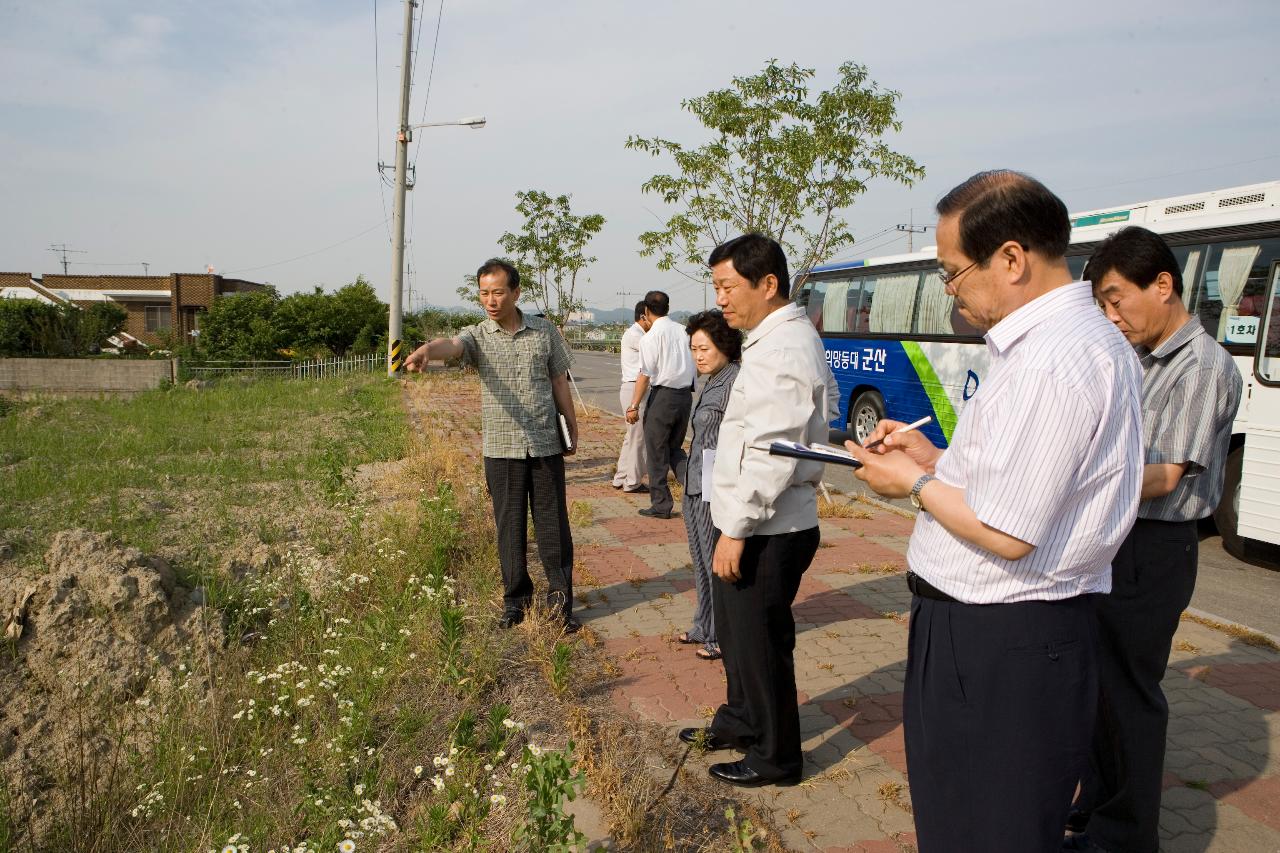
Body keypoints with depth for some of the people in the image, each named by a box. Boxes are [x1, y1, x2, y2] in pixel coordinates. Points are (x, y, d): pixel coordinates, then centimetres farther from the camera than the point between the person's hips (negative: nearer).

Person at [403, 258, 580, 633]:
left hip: (546, 446, 0)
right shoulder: (477, 336, -2)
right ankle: (515, 598, 24)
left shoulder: (545, 332, 3)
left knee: (553, 525, 5)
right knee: (510, 527, 8)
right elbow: (451, 345, -25)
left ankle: (561, 600, 17)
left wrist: (573, 429, 13)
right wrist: (426, 349, -48)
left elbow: (559, 383, 11)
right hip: (501, 448, 0)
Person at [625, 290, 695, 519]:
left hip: (662, 395, -6)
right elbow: (694, 365, 10)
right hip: (686, 394, 6)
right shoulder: (683, 331, 9)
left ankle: (661, 504, 12)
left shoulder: (651, 336, -9)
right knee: (675, 447, 20)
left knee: (656, 451, 6)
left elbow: (645, 374, -13)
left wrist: (634, 406, -10)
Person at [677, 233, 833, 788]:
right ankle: (740, 722, 45)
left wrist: (736, 530, -20)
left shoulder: (783, 349, -20)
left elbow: (772, 454, -25)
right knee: (735, 632, 24)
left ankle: (775, 758, 25)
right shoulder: (775, 340, 13)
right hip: (754, 525, 10)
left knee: (760, 643, 6)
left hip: (767, 531, -10)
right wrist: (735, 525, 16)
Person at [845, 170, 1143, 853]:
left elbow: (1007, 535, -25)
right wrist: (936, 459, 8)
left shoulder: (1054, 361, -25)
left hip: (998, 644, -10)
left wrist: (914, 484, -10)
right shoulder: (1080, 337, 10)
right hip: (1010, 629, 10)